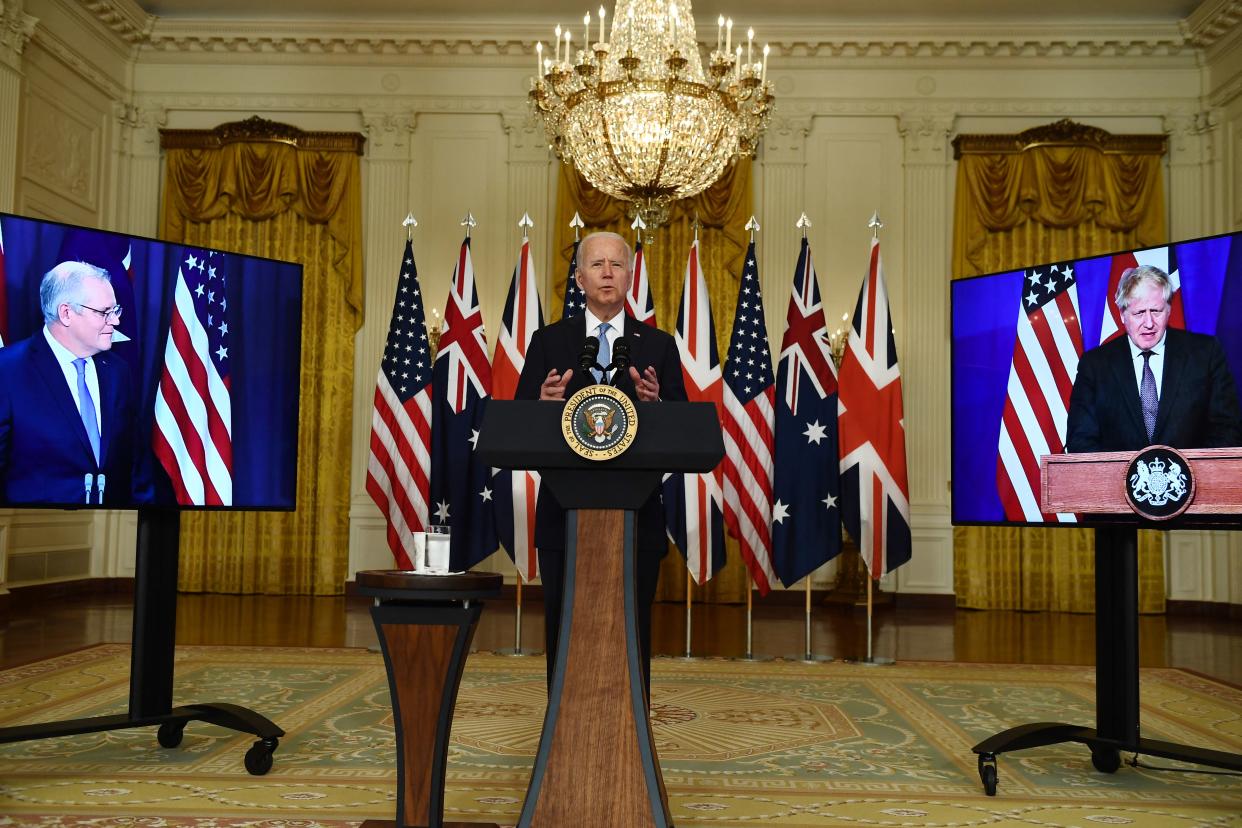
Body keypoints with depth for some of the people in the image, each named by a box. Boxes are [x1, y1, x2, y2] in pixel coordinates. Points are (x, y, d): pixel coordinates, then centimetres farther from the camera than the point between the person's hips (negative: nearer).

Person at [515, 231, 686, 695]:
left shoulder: (658, 346, 5)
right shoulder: (549, 341, 5)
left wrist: (655, 403, -20)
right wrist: (544, 403, -21)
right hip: (565, 513, 0)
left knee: (633, 635, 8)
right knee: (565, 634, 8)